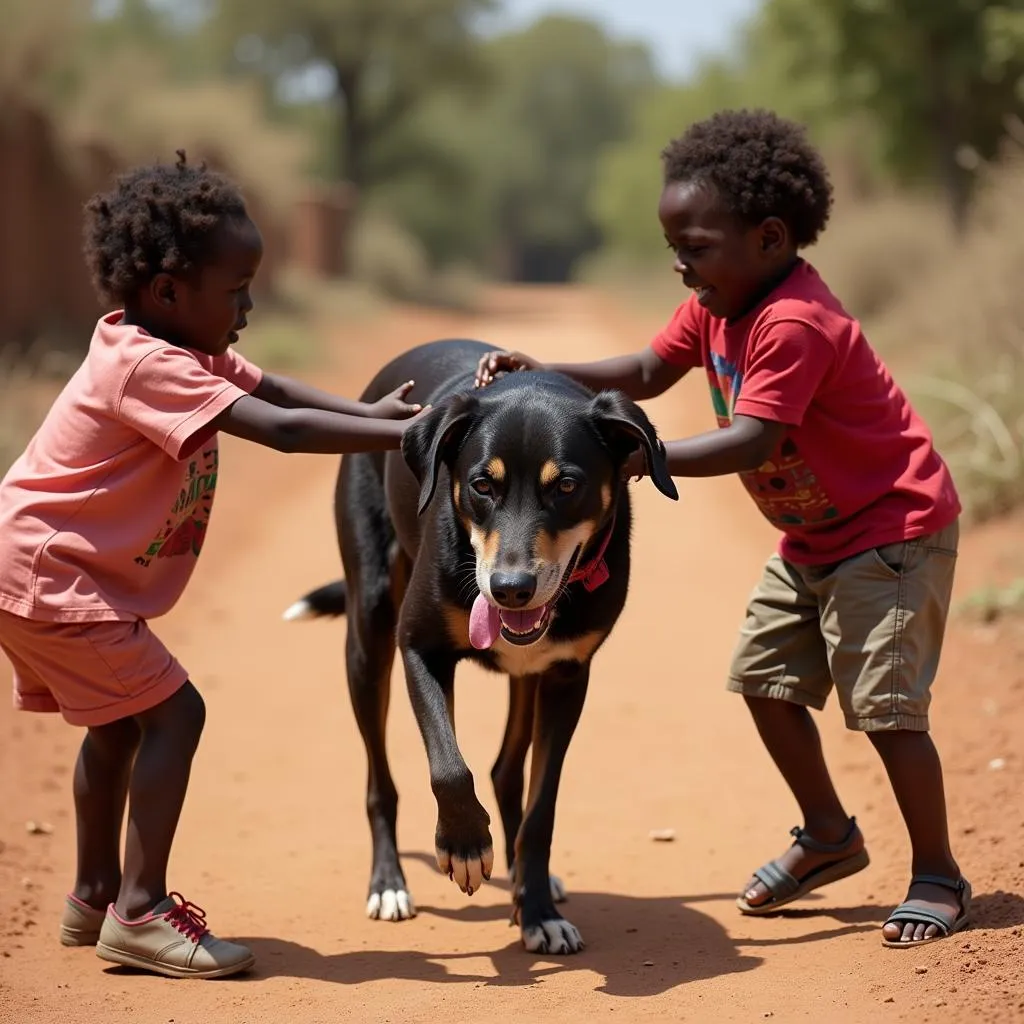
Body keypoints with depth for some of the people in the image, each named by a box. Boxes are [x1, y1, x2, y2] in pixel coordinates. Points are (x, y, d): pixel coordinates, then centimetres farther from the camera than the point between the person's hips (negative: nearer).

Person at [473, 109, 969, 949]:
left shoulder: (794, 322, -27)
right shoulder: (716, 305, 2)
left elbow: (750, 442, -33)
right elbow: (648, 373, 8)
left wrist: (643, 457, -37)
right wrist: (543, 374, -4)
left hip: (895, 530, -10)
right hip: (812, 538, 10)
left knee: (884, 704, -11)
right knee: (765, 676, 11)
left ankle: (940, 878, 3)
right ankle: (828, 837, 28)